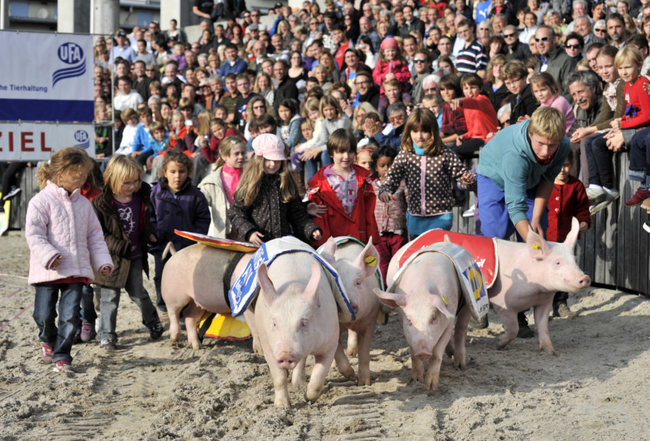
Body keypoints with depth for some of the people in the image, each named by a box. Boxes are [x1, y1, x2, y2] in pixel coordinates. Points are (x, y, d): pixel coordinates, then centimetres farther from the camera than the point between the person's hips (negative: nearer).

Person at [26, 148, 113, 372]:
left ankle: (62, 355, 6)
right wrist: (49, 256, -23)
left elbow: (94, 236, 15)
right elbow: (34, 234, -12)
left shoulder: (83, 203, 12)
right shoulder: (41, 201, -6)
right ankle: (48, 339, 32)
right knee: (44, 315, 2)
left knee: (70, 316, -3)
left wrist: (102, 261, 6)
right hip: (48, 271, -4)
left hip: (76, 271, 4)